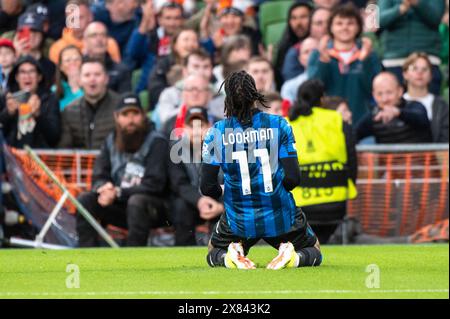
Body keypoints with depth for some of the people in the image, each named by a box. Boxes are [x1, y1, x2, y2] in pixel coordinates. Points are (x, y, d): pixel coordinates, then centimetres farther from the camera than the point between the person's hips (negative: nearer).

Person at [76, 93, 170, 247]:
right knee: (85, 200, -16)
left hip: (152, 209, -5)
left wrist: (118, 193, -22)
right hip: (120, 206, 5)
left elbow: (154, 184, -17)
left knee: (137, 202, -36)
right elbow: (99, 178, 7)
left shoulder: (156, 142, -8)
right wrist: (105, 188, -19)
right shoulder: (111, 142, 9)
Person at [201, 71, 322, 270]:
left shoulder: (216, 132, -7)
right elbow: (293, 179, -9)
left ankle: (228, 258, -5)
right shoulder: (278, 125, -8)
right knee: (313, 254, 25)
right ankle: (294, 258, -10)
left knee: (214, 254, 30)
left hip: (238, 221, 1)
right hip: (280, 218, -1)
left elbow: (207, 187, -7)